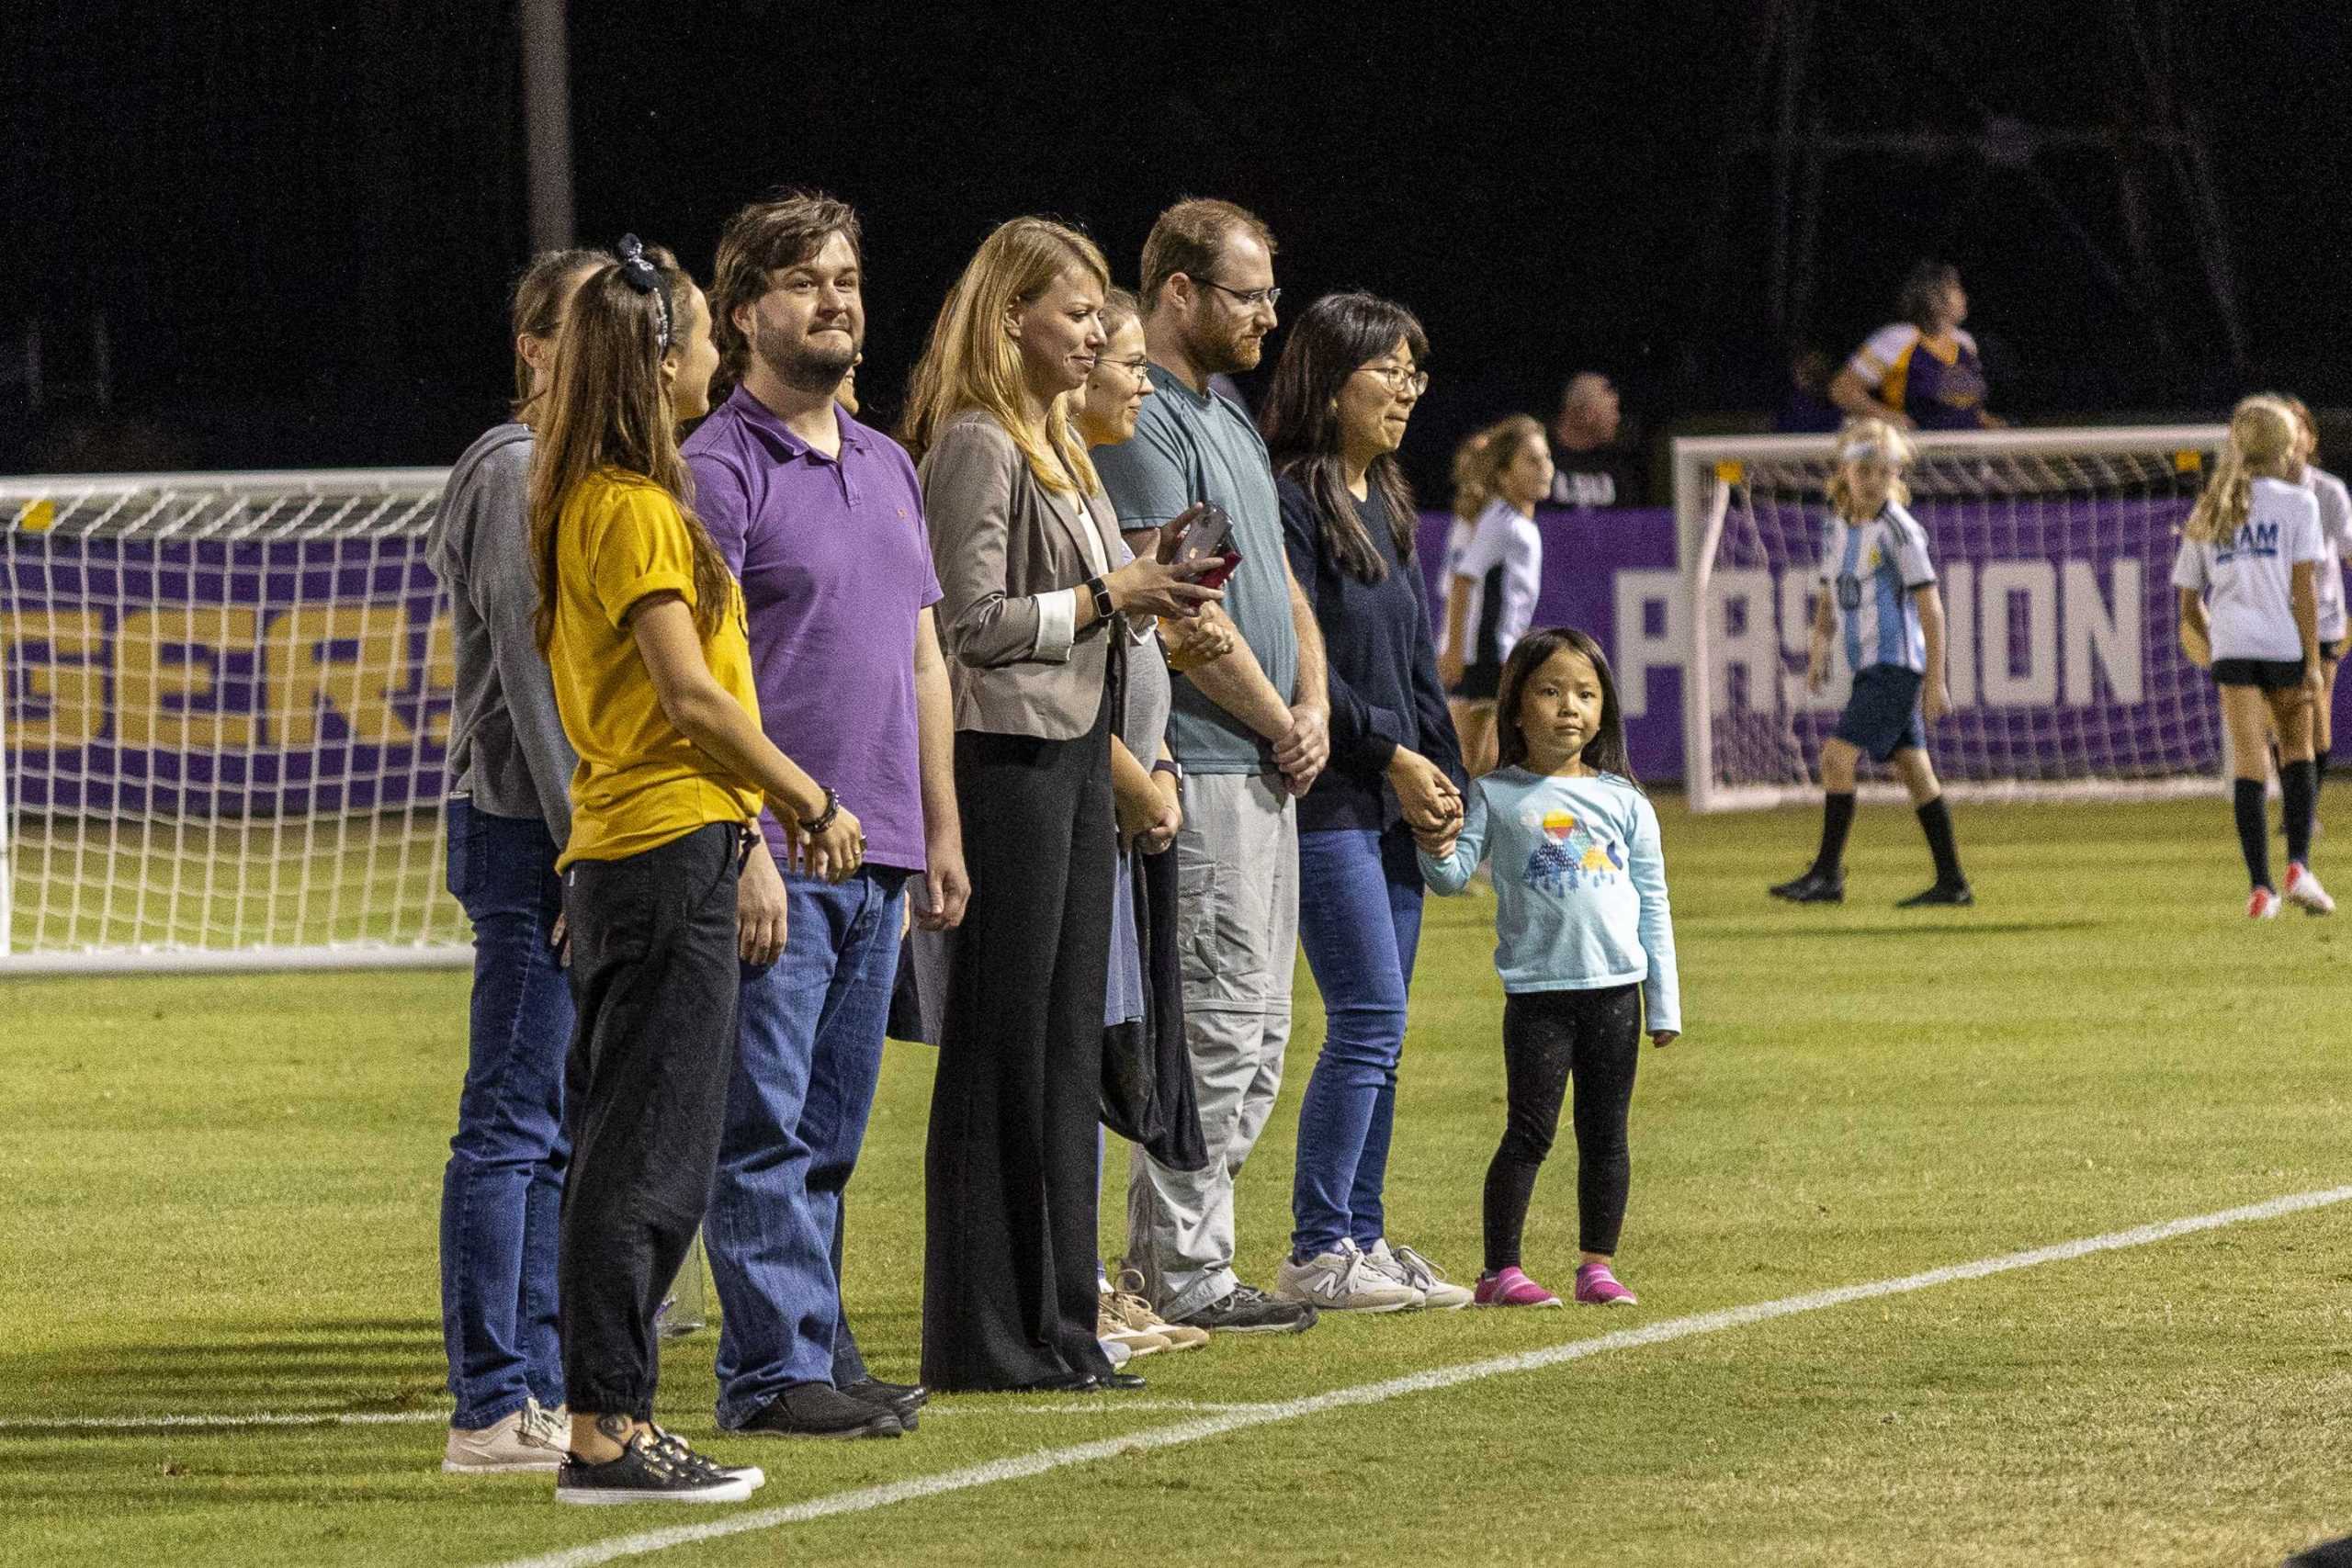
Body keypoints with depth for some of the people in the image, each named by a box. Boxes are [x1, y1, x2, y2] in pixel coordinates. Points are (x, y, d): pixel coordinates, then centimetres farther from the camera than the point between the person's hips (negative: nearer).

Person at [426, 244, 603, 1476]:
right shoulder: (517, 473, -10)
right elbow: (528, 671, -16)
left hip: (586, 832, 10)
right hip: (528, 830, -10)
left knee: (559, 1128, 11)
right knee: (516, 1124, -8)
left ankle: (539, 1394, 15)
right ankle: (491, 1410, -7)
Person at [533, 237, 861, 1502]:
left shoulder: (589, 501, 16)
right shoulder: (636, 509, -13)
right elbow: (691, 697, -17)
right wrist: (812, 801, -8)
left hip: (619, 854, 10)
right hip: (673, 842, -10)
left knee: (623, 1149, 11)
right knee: (651, 1158, -8)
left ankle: (606, 1420, 13)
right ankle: (607, 1431, -8)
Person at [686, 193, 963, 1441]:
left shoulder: (887, 468, 18)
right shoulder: (717, 469, -7)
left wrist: (939, 833, 18)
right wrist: (743, 847, -19)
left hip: (876, 859, 8)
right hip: (774, 856, -8)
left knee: (830, 1130, 11)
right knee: (765, 1125, -6)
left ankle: (817, 1352, 16)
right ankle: (775, 1370, -5)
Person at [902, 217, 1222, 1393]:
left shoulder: (1059, 446, 18)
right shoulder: (976, 447, -12)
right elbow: (977, 623, -17)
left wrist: (1147, 594, 6)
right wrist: (1106, 597, -11)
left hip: (1076, 752, 10)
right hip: (1007, 756, -10)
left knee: (1068, 1043, 10)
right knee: (1002, 1044, -5)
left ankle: (1056, 1327, 14)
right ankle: (986, 1338, -1)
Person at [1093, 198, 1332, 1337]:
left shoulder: (1228, 420, 19)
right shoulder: (1140, 422, -12)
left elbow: (1278, 587, 22)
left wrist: (1313, 705, 5)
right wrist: (1278, 720, -9)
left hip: (1267, 770, 10)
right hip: (1201, 763, -10)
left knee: (1256, 1030, 12)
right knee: (1219, 1026, -9)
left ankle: (1165, 1250, 17)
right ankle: (1187, 1273, -5)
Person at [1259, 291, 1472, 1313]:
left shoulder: (1387, 505, 16)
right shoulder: (1293, 501, -12)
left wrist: (1442, 772, 9)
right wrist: (1392, 755, -13)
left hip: (1392, 804, 9)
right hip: (1328, 798, -9)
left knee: (1376, 1027, 9)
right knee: (1370, 1016, -11)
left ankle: (1361, 1238, 13)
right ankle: (1316, 1253, -8)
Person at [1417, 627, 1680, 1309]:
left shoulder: (1622, 800, 8)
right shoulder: (1496, 797, 1)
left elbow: (1652, 904, 11)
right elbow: (1456, 875, -6)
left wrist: (1664, 1003, 9)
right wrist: (1439, 850, -29)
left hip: (1615, 993, 3)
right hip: (1538, 991, -3)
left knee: (1605, 1133, 7)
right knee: (1530, 1131, -5)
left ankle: (1598, 1265, 15)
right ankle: (1501, 1271, -1)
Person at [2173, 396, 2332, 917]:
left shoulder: (2206, 515, 15)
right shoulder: (2296, 503, 2)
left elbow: (2189, 605, 16)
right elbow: (2303, 587, -5)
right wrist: (2311, 662, -6)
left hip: (2231, 646, 2)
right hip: (2285, 641, -2)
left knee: (2248, 758, 1)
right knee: (2297, 747, 15)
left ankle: (2260, 886, -8)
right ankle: (2298, 865, 0)